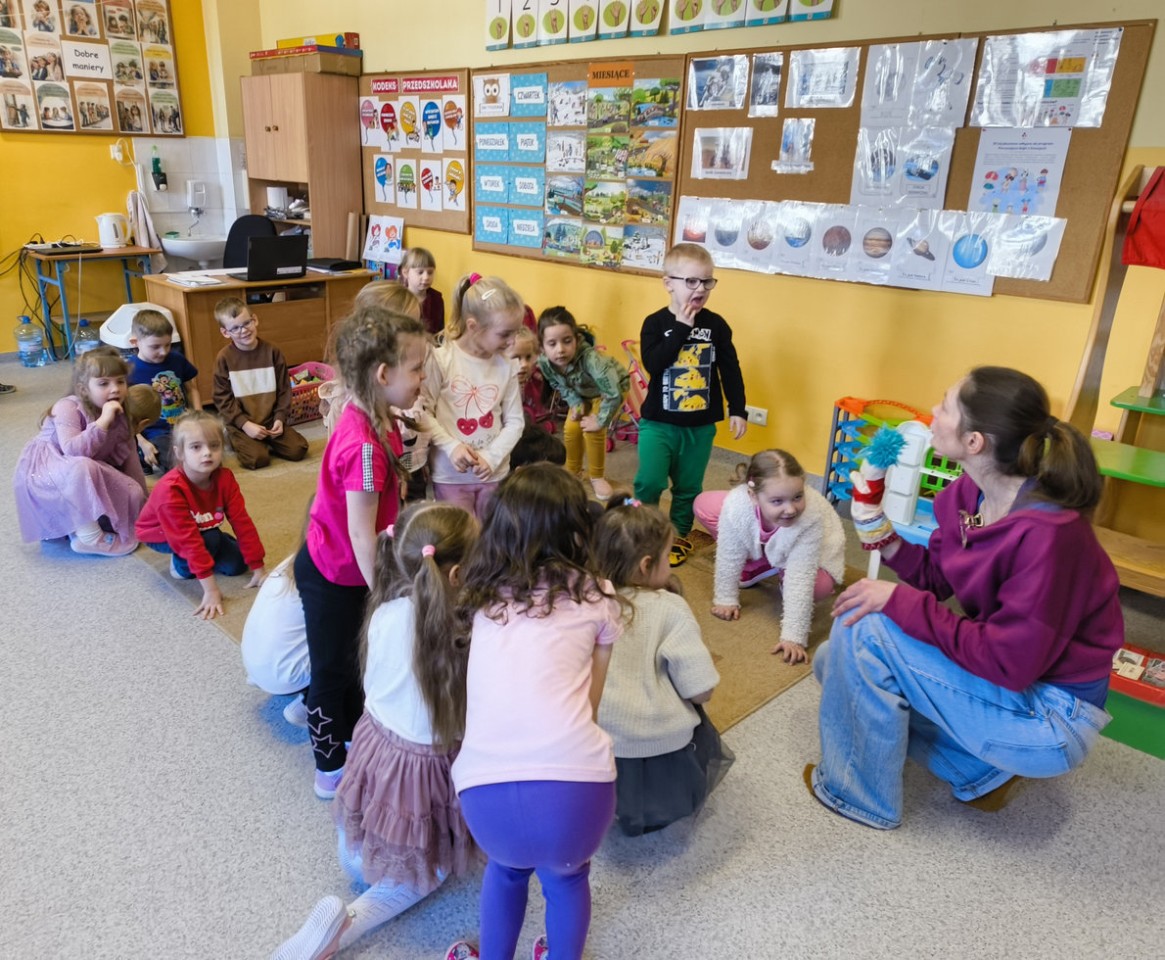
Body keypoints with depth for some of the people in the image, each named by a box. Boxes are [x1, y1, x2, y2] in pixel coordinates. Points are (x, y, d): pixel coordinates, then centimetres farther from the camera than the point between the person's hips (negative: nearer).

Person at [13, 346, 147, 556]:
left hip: (87, 478, 7)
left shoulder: (121, 415, -4)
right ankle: (89, 537, -24)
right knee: (81, 466, -39)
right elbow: (73, 451, -38)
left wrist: (142, 500, 2)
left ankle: (72, 523, 4)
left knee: (133, 493, -12)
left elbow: (129, 457, 2)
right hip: (43, 472, -7)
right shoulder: (68, 408, -23)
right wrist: (103, 421, -41)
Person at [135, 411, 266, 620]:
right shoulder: (171, 490, -39)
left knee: (236, 565, -7)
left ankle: (190, 558, 15)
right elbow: (188, 539, -40)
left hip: (202, 529, 5)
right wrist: (210, 589, -41)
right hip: (161, 535, -5)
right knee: (211, 539, -32)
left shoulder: (225, 478, -23)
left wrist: (258, 568, -19)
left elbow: (242, 522, -20)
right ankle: (182, 565, -2)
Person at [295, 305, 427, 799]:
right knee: (332, 669, 11)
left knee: (353, 658, 24)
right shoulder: (364, 445, -33)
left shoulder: (373, 421, -6)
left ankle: (355, 739, 46)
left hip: (343, 568, 8)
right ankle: (330, 770, 32)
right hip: (333, 576, -8)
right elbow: (361, 534, -28)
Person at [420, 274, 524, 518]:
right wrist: (451, 446, -18)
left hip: (494, 473, 3)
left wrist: (491, 457, -10)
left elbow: (514, 421, 2)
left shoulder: (505, 367, -3)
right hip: (451, 473, -3)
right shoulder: (441, 359, -12)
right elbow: (423, 412, -9)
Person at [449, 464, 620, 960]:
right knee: (567, 877, 33)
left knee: (506, 868, 36)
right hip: (576, 784, -1)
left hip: (485, 788, 2)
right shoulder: (596, 597, 12)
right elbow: (589, 703, 16)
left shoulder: (482, 594, 18)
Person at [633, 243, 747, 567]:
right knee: (649, 482, -6)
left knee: (688, 486, 11)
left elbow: (730, 371, 5)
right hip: (658, 422, -2)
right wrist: (681, 328, -22)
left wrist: (737, 410, 2)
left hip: (700, 425, 2)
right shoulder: (655, 323, -7)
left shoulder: (716, 325, -1)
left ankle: (679, 535, 29)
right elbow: (652, 364, -22)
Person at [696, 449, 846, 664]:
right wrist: (726, 598, -12)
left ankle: (780, 573, 3)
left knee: (819, 587, -35)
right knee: (704, 504, -12)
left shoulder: (811, 518, -44)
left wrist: (793, 637, -40)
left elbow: (801, 579, -40)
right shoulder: (736, 504, -39)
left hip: (804, 552, -3)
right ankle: (755, 566, 5)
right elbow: (730, 555, -22)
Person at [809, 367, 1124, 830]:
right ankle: (980, 769, 14)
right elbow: (934, 577, 4)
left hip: (1051, 718, -9)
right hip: (1003, 675, 9)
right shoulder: (967, 494, -6)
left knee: (864, 629, -21)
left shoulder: (1047, 533, -31)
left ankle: (859, 793, 2)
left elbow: (1009, 662, -28)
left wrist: (900, 601, -26)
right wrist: (876, 526, -10)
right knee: (836, 662, 9)